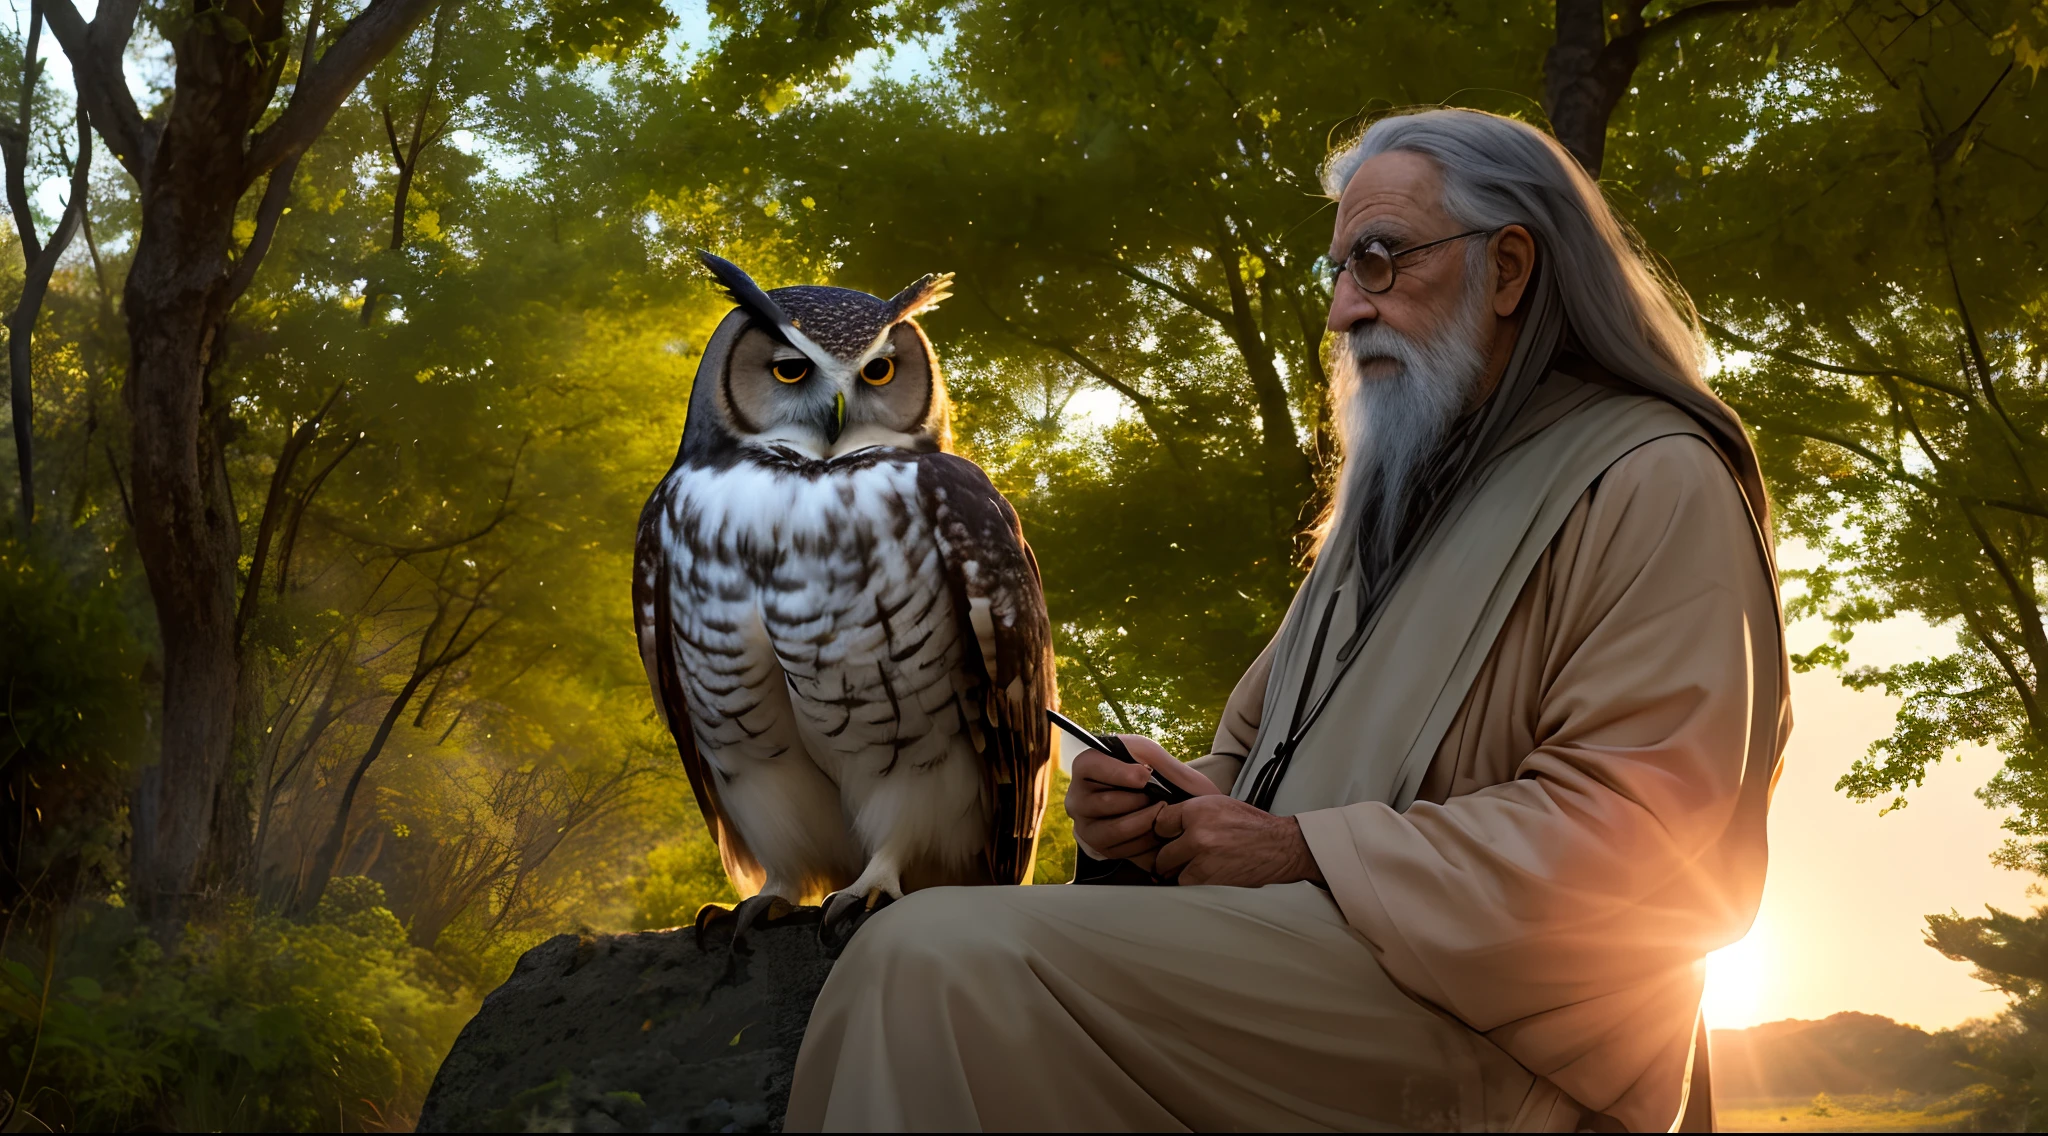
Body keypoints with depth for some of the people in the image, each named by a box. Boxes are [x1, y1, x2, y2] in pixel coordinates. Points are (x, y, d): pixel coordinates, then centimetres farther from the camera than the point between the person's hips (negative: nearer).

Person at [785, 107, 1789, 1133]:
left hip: (1483, 1045, -9)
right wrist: (1172, 797, 2)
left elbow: (1635, 833, -17)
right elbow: (1259, 735, 26)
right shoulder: (1398, 489, 25)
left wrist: (1308, 852, -16)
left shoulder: (1657, 485, -5)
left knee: (944, 963, -25)